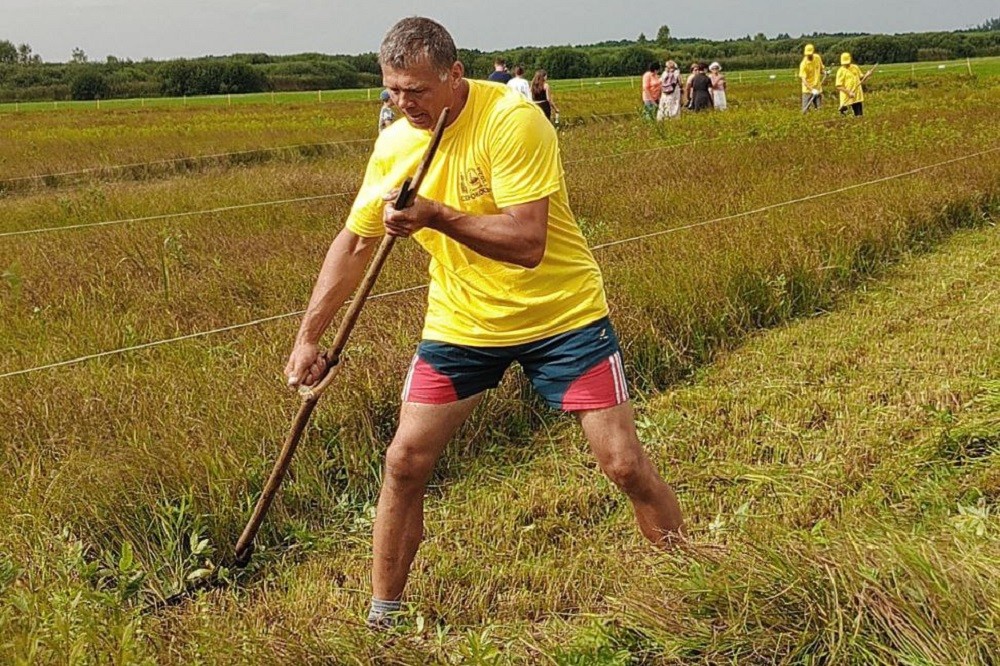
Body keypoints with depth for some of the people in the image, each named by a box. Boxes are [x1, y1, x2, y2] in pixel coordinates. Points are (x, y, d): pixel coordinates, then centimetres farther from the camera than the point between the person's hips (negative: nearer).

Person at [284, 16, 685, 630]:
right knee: (404, 463, 1)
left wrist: (436, 216, -38)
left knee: (625, 464, -6)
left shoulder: (511, 119, -22)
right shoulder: (393, 144, -4)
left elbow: (528, 242, -29)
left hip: (563, 316, -4)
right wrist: (308, 337, 4)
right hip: (461, 323, 5)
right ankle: (382, 614, 19)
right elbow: (354, 242, 6)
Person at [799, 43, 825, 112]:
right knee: (805, 110, -8)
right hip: (807, 89, -4)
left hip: (818, 88, 4)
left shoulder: (817, 58, -2)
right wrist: (812, 90, -31)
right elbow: (803, 79, -23)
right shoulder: (803, 64, -18)